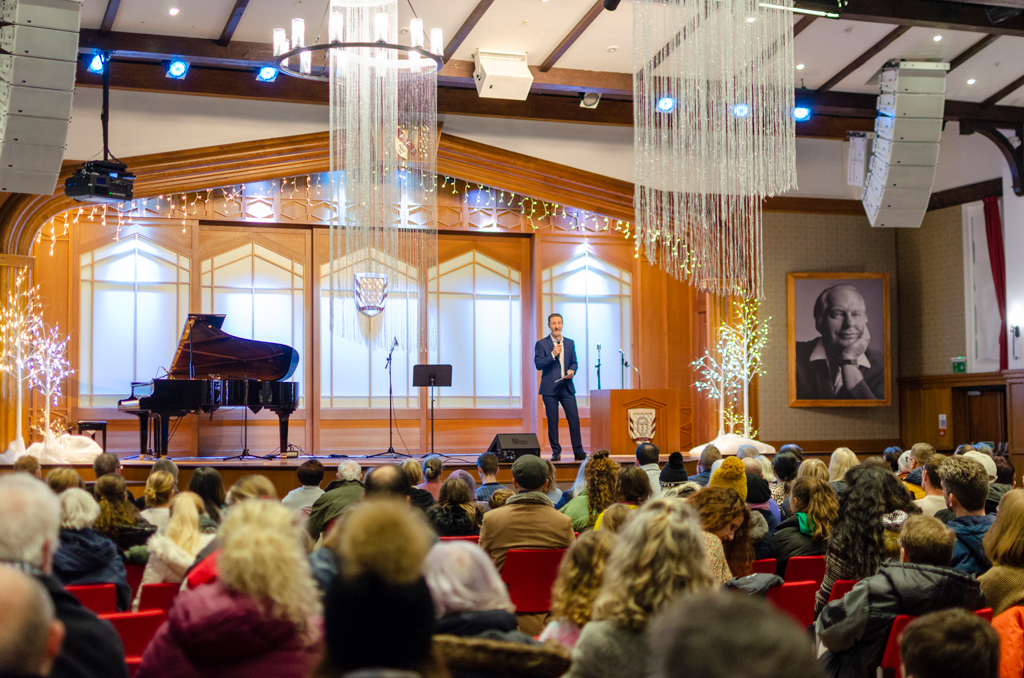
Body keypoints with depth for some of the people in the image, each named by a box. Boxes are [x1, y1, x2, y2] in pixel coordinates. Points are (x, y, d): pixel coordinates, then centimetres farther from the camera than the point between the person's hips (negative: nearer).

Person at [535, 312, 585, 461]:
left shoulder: (570, 343, 13)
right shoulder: (541, 344, 1)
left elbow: (574, 362, 17)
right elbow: (538, 364, -7)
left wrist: (572, 370, -4)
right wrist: (552, 354, -18)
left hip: (566, 387, 3)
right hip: (550, 388, -3)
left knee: (574, 418, -4)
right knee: (552, 421, 1)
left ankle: (578, 452, 0)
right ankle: (556, 452, 9)